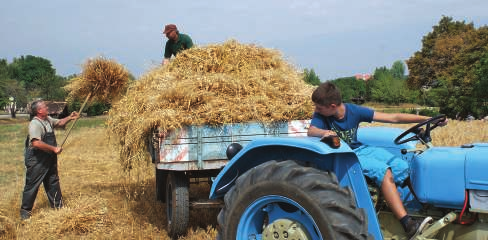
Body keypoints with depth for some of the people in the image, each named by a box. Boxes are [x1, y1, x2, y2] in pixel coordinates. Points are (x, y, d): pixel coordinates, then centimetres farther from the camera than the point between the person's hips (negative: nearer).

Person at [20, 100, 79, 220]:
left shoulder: (48, 119, 6)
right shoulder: (35, 124, -23)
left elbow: (59, 123, 24)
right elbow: (36, 143, -33)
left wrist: (69, 118, 5)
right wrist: (54, 149, -26)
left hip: (49, 158, 9)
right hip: (36, 160, -9)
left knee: (53, 182, 17)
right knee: (32, 185, 1)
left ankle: (57, 205, 30)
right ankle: (25, 211, 12)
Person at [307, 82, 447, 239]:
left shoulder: (354, 111, -9)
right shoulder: (321, 115, -10)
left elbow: (393, 118, -10)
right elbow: (311, 131, -28)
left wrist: (428, 119, -14)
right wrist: (324, 132, -51)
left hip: (359, 149, 5)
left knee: (402, 167, -16)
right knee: (384, 171, -27)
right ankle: (408, 225, -31)